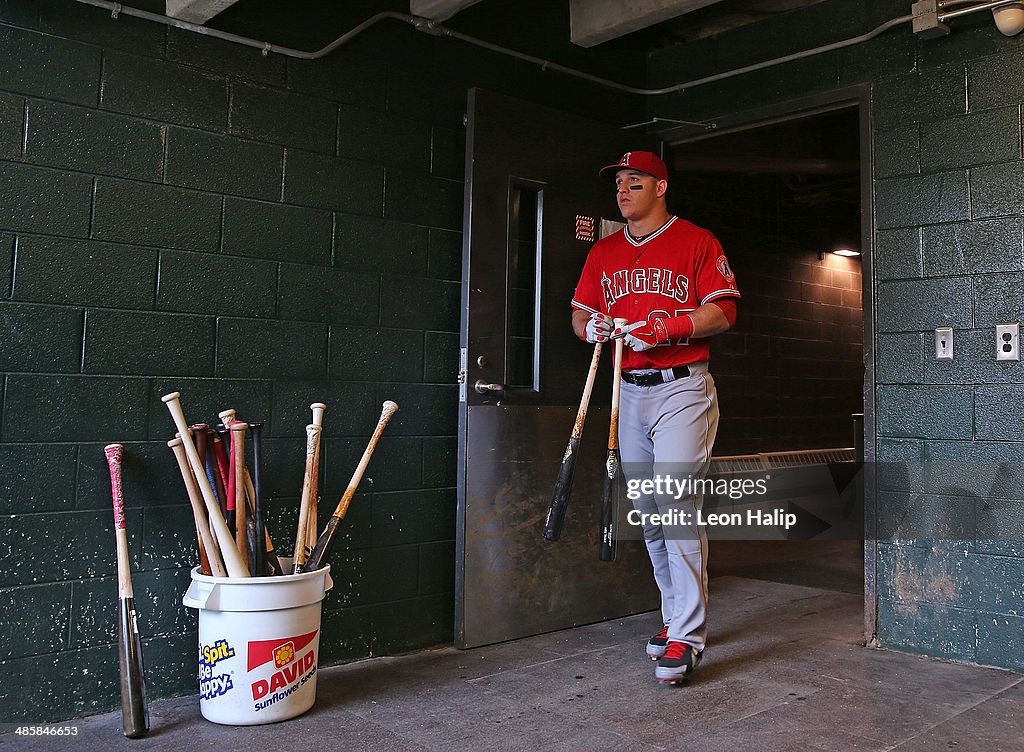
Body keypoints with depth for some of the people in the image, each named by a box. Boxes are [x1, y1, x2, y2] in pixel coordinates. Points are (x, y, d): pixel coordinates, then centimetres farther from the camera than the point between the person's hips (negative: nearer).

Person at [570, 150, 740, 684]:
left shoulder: (696, 241, 0)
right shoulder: (604, 252, 16)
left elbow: (723, 312, -6)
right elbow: (580, 314, 17)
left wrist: (667, 328, -20)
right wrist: (592, 327, -6)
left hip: (683, 389, -6)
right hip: (630, 393, 6)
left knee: (676, 505, -15)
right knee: (649, 514, 10)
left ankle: (687, 636, -7)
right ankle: (674, 616, 24)